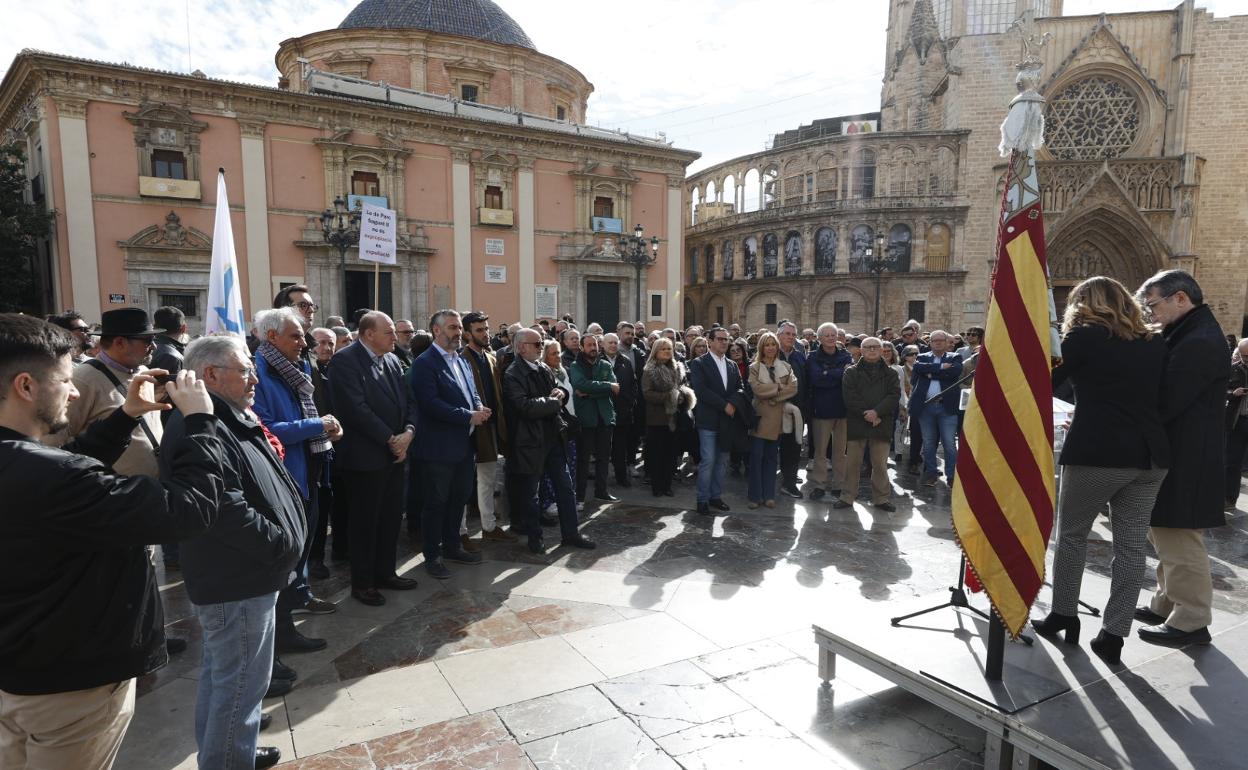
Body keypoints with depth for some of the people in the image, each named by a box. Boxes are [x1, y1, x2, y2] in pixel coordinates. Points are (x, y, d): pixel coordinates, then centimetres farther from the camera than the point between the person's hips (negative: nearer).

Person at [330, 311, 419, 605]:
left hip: (395, 453, 7)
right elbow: (357, 408, -21)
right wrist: (390, 439, -16)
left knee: (391, 517, 15)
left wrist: (408, 432, -7)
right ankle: (362, 583, 19)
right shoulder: (345, 360, -13)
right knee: (364, 521, 5)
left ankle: (385, 572, 30)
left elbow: (407, 401, 11)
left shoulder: (392, 360, 11)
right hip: (365, 456, -7)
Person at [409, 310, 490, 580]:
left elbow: (472, 394, 19)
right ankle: (432, 555, 17)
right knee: (436, 502, 4)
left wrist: (480, 409, -5)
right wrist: (469, 416, -20)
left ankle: (452, 547, 32)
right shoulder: (425, 363, -11)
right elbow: (431, 403, -21)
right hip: (439, 446, -8)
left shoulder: (461, 361, 15)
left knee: (459, 498, 17)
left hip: (465, 445, 8)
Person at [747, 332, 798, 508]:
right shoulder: (754, 368, 0)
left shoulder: (786, 367, 8)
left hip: (777, 417, 3)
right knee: (756, 456, -2)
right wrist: (779, 387, -11)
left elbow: (793, 388, -6)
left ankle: (769, 495, 17)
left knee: (771, 457, 10)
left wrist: (772, 394, -15)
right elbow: (757, 389, -15)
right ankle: (755, 496, 6)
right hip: (760, 416, -3)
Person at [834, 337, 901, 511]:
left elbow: (894, 395, -3)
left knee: (880, 464, 6)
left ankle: (881, 498, 17)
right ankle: (847, 496, 13)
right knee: (852, 463, 3)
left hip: (881, 424, 1)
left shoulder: (890, 373, 10)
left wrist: (877, 412, -16)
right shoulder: (852, 372, 6)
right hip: (856, 423, -1)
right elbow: (849, 397, -5)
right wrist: (866, 414, -14)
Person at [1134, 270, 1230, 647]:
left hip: (1184, 460, -10)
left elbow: (1163, 403, -23)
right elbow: (1165, 392, 16)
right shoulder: (1184, 336, 14)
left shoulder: (1200, 342, -19)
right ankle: (1167, 605, 29)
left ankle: (1191, 622, 7)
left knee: (1178, 541, -3)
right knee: (1164, 536, 18)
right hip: (1174, 455, 10)